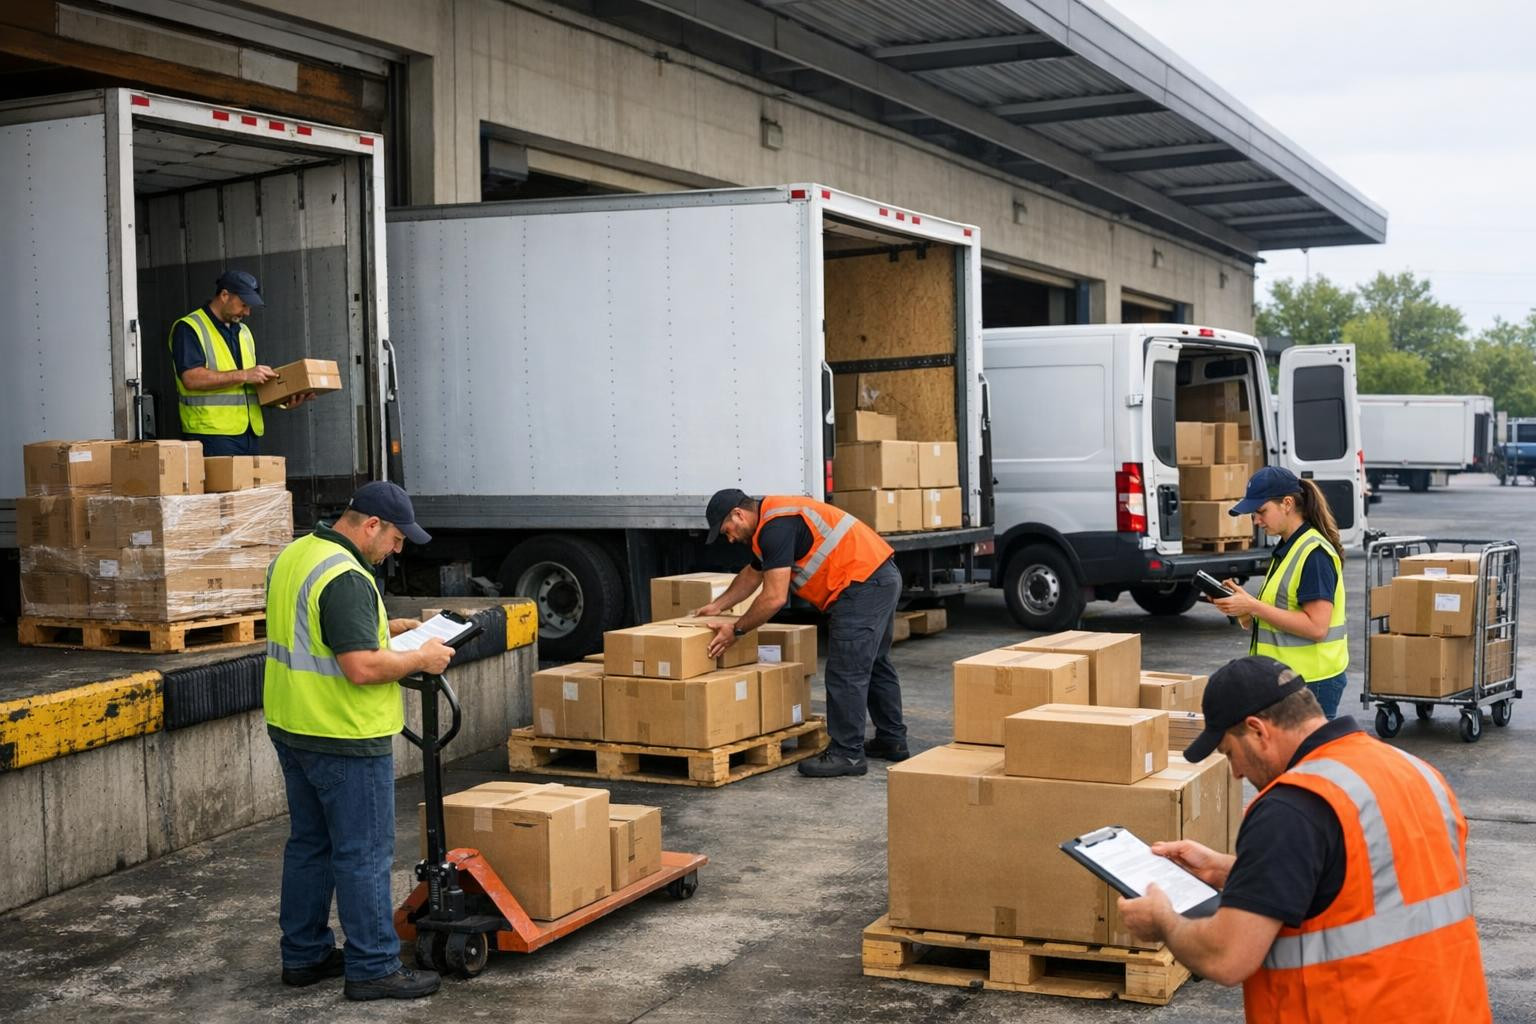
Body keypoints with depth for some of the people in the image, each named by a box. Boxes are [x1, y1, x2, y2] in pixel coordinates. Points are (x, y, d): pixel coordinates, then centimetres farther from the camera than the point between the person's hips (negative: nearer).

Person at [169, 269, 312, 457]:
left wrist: (282, 401, 6)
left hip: (248, 433, 7)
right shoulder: (188, 328, -4)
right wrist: (243, 375, -18)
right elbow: (191, 378, -17)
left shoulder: (243, 331, 22)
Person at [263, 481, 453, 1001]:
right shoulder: (346, 578, -22)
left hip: (291, 725, 10)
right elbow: (362, 667, -28)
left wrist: (387, 628, 16)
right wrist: (421, 659, -14)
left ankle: (303, 955, 26)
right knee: (363, 853, -1)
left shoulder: (293, 556, 9)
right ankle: (373, 967, 6)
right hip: (345, 739, -10)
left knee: (309, 843, 18)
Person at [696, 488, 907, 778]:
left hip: (863, 584, -11)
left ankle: (847, 754, -1)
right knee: (874, 665, 20)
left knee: (846, 673, -6)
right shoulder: (771, 520, 17)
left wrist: (736, 630, -9)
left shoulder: (776, 526, -17)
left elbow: (774, 598, -19)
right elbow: (751, 575, 33)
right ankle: (892, 741, 30)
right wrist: (717, 606, 31)